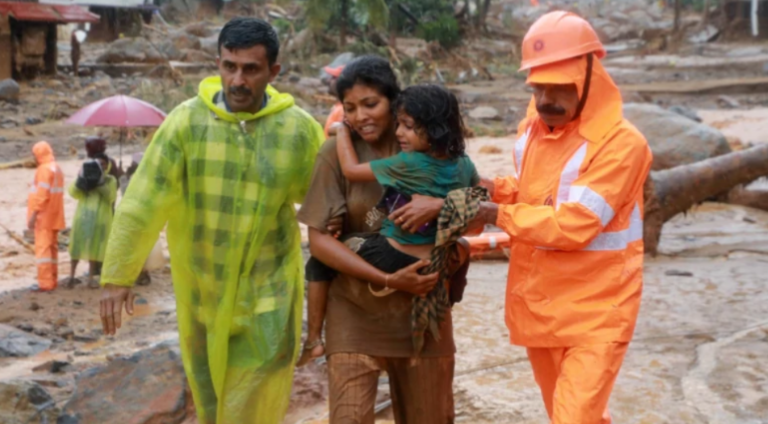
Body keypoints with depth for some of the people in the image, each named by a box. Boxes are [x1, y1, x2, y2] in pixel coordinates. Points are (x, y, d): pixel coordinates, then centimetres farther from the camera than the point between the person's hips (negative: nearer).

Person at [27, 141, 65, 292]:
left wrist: (33, 215, -19)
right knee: (52, 248, 13)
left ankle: (45, 283, -11)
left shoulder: (44, 169, -14)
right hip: (54, 216, 9)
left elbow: (42, 195, -20)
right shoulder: (57, 169, 14)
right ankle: (52, 281, 17)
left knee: (42, 248, -8)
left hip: (44, 216, -9)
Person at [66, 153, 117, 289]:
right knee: (77, 245, 2)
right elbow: (73, 193, -4)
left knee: (95, 246, 3)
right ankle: (72, 276, 10)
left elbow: (111, 197, -12)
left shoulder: (110, 180, 4)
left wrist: (100, 182, -22)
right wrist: (81, 179, -20)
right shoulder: (85, 176, 7)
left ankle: (91, 277, 11)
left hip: (101, 218, -1)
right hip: (83, 215, 1)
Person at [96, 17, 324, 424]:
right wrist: (117, 274, -14)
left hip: (267, 292, -1)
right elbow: (143, 202, -12)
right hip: (200, 289, 1)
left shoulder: (300, 129, -9)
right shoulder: (186, 121, -11)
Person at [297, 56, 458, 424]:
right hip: (356, 312, -2)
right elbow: (319, 240, -10)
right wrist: (388, 280, -18)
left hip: (422, 309, 3)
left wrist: (441, 205, -22)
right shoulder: (337, 153, -7)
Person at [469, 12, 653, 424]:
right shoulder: (531, 129, 4)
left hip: (594, 312, -7)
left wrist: (497, 215, -16)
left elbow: (572, 225, -24)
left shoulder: (620, 143, -19)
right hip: (537, 304, 7)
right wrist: (495, 189, 0)